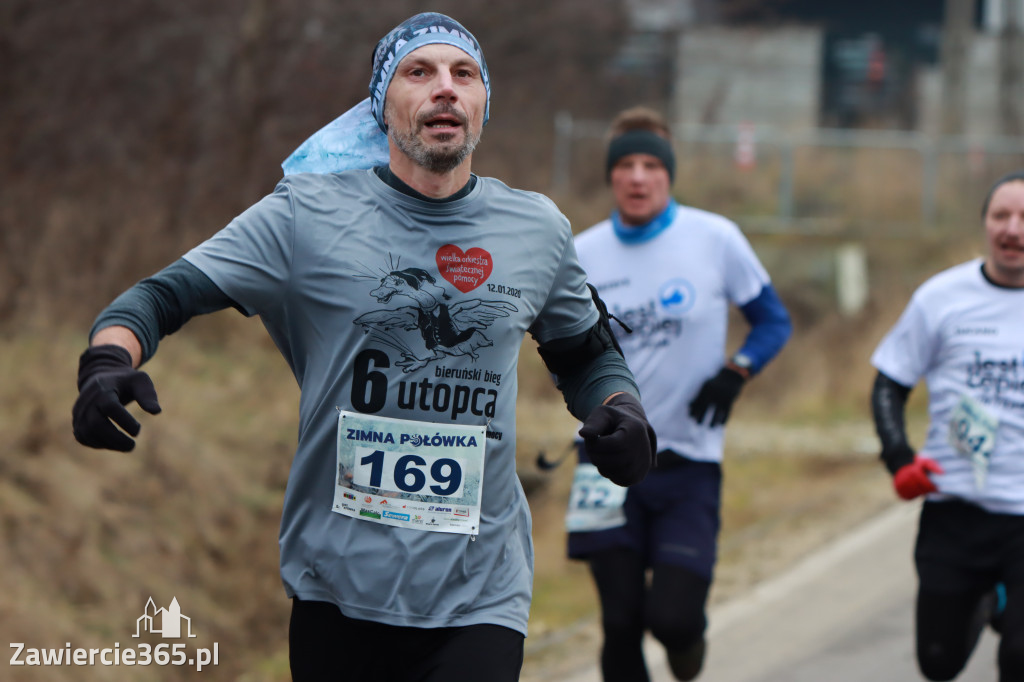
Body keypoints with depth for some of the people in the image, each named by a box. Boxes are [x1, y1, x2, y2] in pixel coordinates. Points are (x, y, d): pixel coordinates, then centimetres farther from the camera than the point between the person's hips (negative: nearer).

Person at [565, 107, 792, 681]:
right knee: (621, 626, 0)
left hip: (690, 461, -2)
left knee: (671, 616, -11)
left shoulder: (716, 239, -3)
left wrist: (734, 375, -12)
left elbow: (773, 322, 6)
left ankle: (689, 634, 26)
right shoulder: (582, 255, 2)